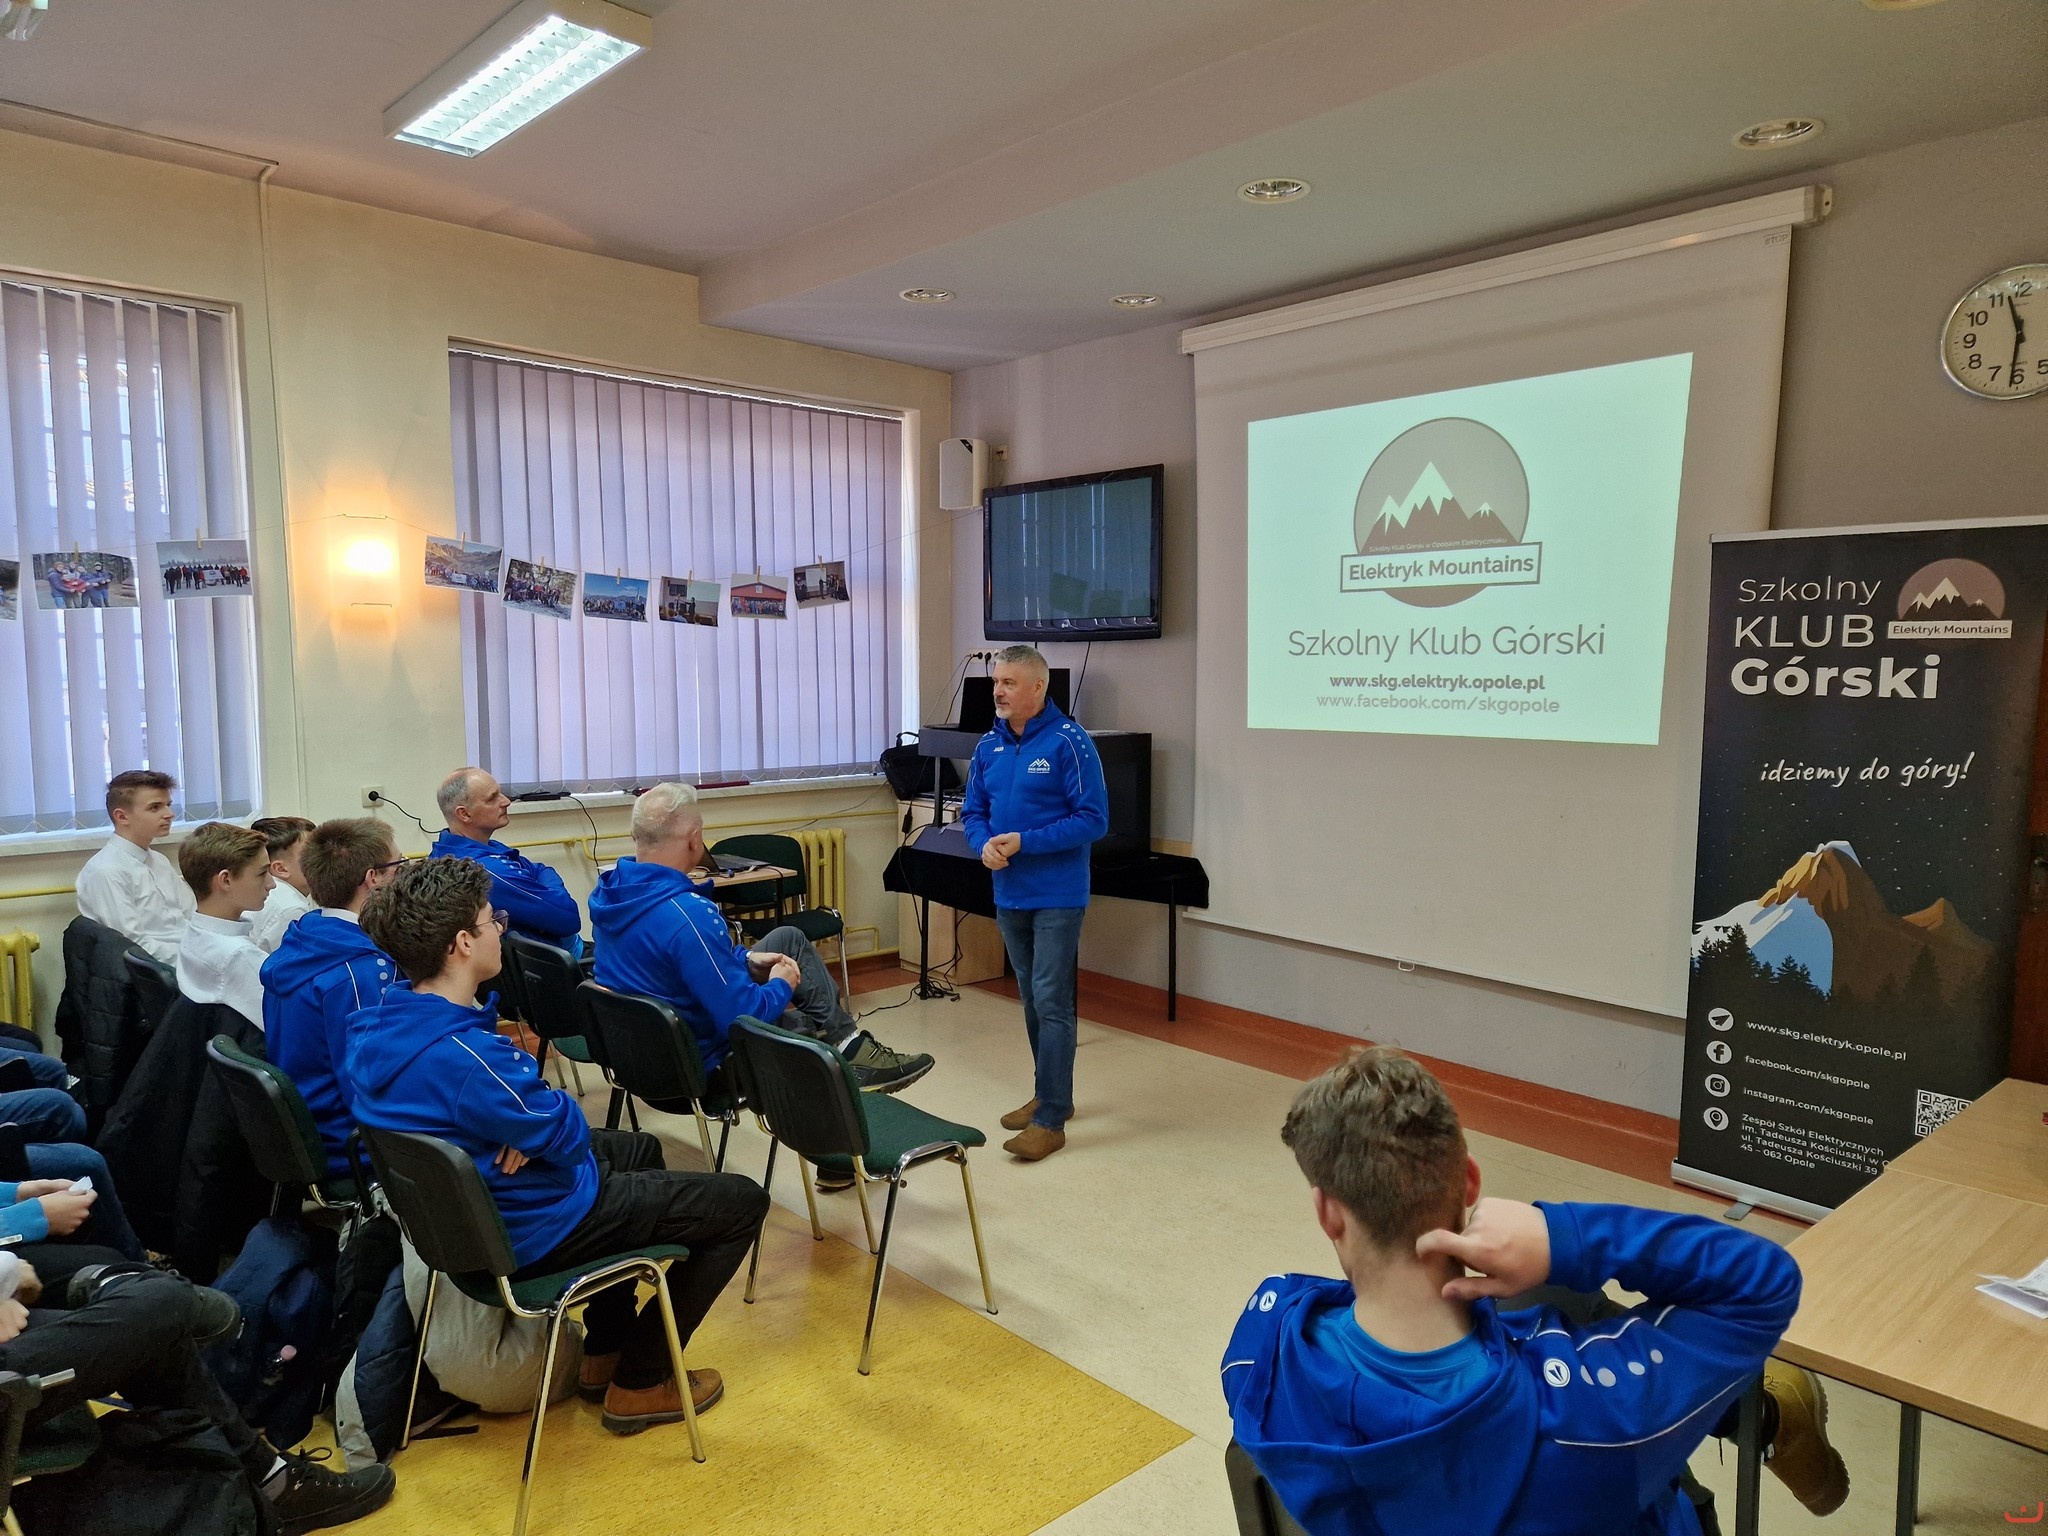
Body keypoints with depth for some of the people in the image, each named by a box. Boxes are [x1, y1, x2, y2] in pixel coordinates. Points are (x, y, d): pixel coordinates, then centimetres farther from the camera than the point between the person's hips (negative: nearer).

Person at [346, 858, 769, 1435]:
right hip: (531, 1230, -9)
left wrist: (527, 1125, -10)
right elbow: (569, 1136, -24)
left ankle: (603, 1352, 35)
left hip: (464, 1211, 10)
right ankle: (640, 1383, 11)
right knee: (743, 1200, 1)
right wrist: (555, 1108, -4)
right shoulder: (464, 1055, -36)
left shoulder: (377, 1022, -6)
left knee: (640, 1149, 33)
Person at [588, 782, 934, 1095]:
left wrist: (745, 958, 6)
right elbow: (742, 1017, -30)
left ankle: (851, 1045, 22)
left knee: (788, 939, 17)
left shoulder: (611, 887, -7)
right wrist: (782, 986, -9)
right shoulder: (688, 916, -35)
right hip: (702, 1062, -8)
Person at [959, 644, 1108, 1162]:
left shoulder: (1069, 743, -13)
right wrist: (984, 843, -10)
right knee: (1032, 1000, 17)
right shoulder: (989, 745, 6)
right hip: (1009, 895, 7)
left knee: (1051, 1003, -5)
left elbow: (1093, 819, -16)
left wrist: (1024, 841, -21)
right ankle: (1052, 1095, 32)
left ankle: (1050, 1119, 2)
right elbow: (973, 811, 13)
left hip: (1057, 896, -7)